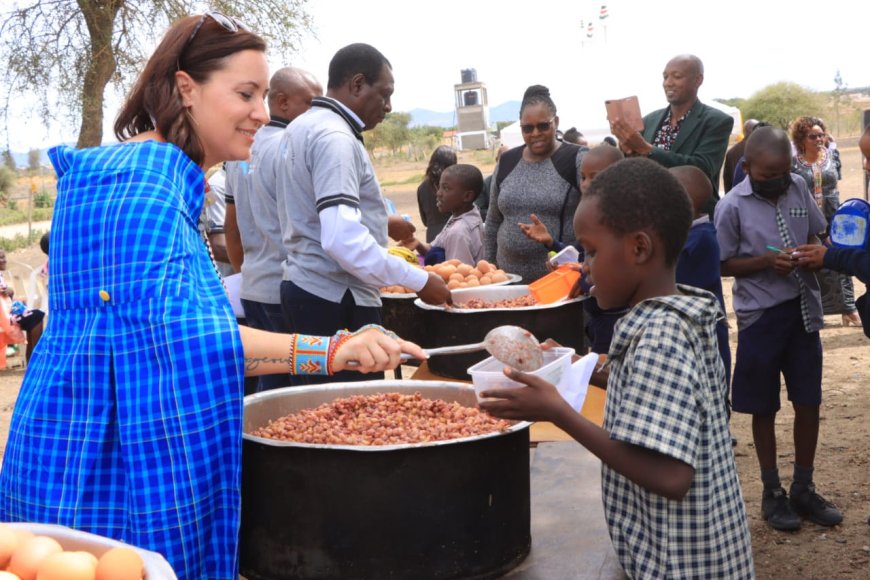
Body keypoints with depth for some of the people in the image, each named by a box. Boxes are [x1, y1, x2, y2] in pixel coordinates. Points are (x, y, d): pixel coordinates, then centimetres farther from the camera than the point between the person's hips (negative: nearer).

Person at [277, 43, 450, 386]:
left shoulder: (304, 126, 14)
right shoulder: (335, 137, -17)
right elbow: (342, 240, -27)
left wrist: (378, 221, 27)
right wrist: (419, 280, -21)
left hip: (307, 289, 10)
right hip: (337, 301, -10)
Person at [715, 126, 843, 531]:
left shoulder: (799, 187, 1)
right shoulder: (732, 206, -13)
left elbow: (817, 234, 13)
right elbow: (723, 264, -7)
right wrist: (767, 261, -20)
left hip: (803, 309, 4)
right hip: (761, 316, -4)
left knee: (809, 403, 11)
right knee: (765, 407, 9)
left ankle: (803, 489, 28)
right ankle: (772, 493, 25)